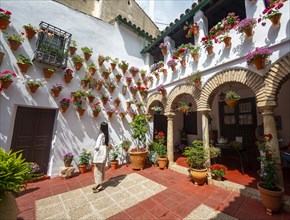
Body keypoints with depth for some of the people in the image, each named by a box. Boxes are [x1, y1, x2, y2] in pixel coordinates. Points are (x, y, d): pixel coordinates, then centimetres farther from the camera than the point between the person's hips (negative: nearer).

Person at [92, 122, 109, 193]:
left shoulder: (101, 135, -22)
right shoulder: (106, 135, 2)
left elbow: (97, 147, -24)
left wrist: (95, 146, -3)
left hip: (99, 156, -8)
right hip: (104, 155, 8)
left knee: (97, 172, 9)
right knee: (102, 171, 20)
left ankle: (100, 186, 22)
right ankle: (100, 184, 35)